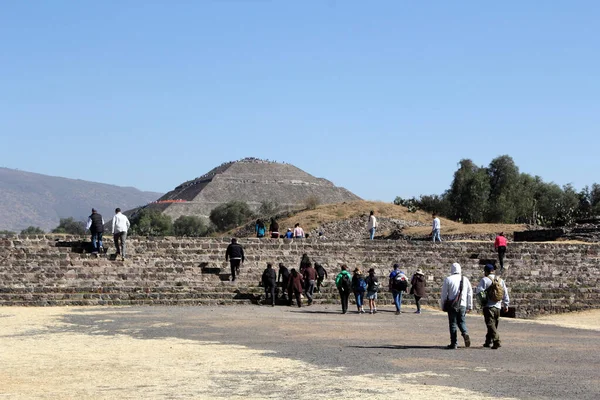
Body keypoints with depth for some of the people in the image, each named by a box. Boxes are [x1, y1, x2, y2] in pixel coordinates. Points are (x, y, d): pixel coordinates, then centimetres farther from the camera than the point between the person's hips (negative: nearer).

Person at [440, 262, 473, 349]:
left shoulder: (448, 279, -2)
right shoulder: (465, 279, 7)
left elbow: (444, 294, -3)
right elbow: (470, 293, 9)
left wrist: (443, 306, 5)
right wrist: (469, 306, 15)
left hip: (452, 305, -3)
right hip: (462, 305, 3)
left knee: (453, 323, 4)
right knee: (462, 321, 17)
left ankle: (454, 343, 2)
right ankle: (465, 333, -13)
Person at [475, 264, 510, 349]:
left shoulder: (484, 280, -5)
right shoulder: (501, 280, 12)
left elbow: (479, 292, -11)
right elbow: (505, 294, 15)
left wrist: (481, 300, 8)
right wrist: (506, 305, 23)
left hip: (488, 306, -6)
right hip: (498, 306, 6)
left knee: (490, 324, -8)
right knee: (493, 324, 15)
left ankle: (496, 340, -23)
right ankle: (488, 342, 24)